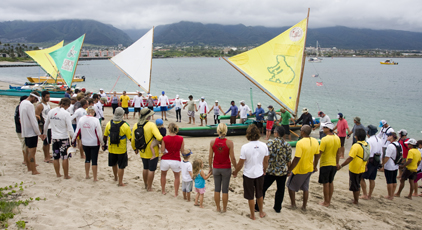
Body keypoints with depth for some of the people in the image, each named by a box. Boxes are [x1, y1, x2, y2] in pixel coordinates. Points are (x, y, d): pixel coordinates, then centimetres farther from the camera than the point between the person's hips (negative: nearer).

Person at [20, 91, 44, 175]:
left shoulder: (22, 103, 12)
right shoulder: (29, 105, -18)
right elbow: (33, 121, -20)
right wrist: (39, 133, -15)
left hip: (25, 131, 9)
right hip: (31, 132, -9)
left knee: (28, 150, 18)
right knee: (32, 151, -4)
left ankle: (29, 167, 28)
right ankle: (34, 171, 0)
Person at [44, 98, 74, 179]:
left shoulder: (51, 112, 4)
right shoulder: (66, 113, -13)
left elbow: (46, 125, 15)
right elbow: (69, 128, -15)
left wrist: (44, 133, 31)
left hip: (54, 138, 5)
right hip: (63, 138, -5)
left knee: (56, 157, 13)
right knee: (65, 157, 3)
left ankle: (58, 174, 24)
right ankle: (66, 175, 8)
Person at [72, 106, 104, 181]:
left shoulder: (81, 119, -4)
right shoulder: (95, 120, -15)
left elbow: (77, 131, 1)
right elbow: (99, 133, -12)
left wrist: (73, 140, 14)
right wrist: (102, 143, -1)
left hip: (85, 143, 4)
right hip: (94, 143, -4)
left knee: (87, 158, 21)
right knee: (94, 160, 4)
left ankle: (87, 175, 29)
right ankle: (95, 178, 9)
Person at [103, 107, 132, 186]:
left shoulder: (109, 124, -8)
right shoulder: (125, 126, -19)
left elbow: (105, 136, 2)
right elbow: (131, 138, -16)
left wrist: (104, 145, 18)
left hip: (111, 149, 4)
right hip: (121, 150, -4)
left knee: (114, 164, 24)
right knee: (121, 167, 8)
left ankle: (115, 177, 44)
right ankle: (120, 182, 14)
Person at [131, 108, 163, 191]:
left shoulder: (135, 125, -3)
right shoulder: (151, 125, -20)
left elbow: (133, 140, 5)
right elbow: (159, 137, -30)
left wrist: (135, 149, 21)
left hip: (143, 152, 6)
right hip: (153, 152, -6)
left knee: (145, 168, 24)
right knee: (151, 170, 8)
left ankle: (146, 185, 39)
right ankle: (149, 187, 17)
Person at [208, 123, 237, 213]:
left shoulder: (212, 142, -9)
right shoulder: (229, 143, -16)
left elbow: (210, 157, -3)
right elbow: (232, 158, -13)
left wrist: (210, 167, 12)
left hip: (216, 168, 2)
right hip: (226, 169, -2)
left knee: (217, 189, 14)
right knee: (225, 190, 10)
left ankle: (218, 208, 24)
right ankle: (224, 208, 22)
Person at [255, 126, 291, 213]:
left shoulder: (270, 143, -12)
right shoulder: (287, 145, -2)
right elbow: (288, 161, 3)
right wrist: (288, 170, 17)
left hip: (271, 171, -3)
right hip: (283, 171, 3)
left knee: (262, 188, 10)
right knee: (280, 190, 16)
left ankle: (257, 207, 17)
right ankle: (277, 208, 25)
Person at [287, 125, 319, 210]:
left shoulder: (300, 143, -25)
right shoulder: (315, 142, -4)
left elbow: (296, 159, -25)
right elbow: (316, 156, 7)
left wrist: (289, 170, -17)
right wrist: (314, 166, 22)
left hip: (299, 170, -6)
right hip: (309, 169, 6)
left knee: (291, 186, 15)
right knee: (305, 188, 20)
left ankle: (293, 204, 22)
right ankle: (304, 206, 27)